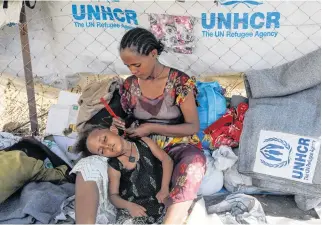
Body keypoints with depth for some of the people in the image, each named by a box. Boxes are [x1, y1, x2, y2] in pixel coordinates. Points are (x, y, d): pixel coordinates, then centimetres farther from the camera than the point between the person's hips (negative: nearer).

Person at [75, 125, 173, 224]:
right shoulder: (114, 167, 1)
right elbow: (113, 195, 5)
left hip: (160, 200, 1)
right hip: (135, 206, -1)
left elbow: (166, 159, 3)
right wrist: (129, 205, -16)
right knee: (128, 221, -27)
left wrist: (164, 188, -9)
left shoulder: (144, 142, 2)